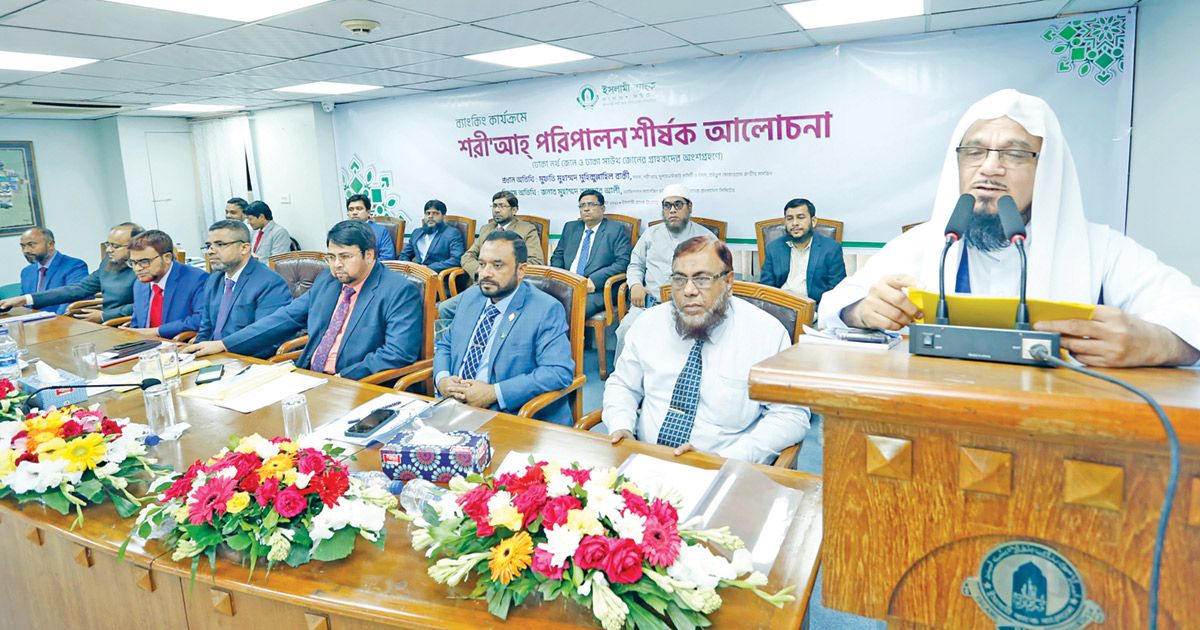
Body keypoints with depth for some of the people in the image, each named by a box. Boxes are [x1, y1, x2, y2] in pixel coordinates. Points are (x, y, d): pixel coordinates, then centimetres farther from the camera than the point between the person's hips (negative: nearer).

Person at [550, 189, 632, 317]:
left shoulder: (616, 230, 6)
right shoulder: (570, 227, 23)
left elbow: (623, 262, -5)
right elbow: (557, 256, 24)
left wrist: (594, 280, -16)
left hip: (596, 289, -4)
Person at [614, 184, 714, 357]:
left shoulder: (705, 236, 13)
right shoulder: (651, 234, 20)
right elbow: (635, 265, 23)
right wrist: (635, 284, 0)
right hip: (650, 301, 2)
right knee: (627, 327, -26)